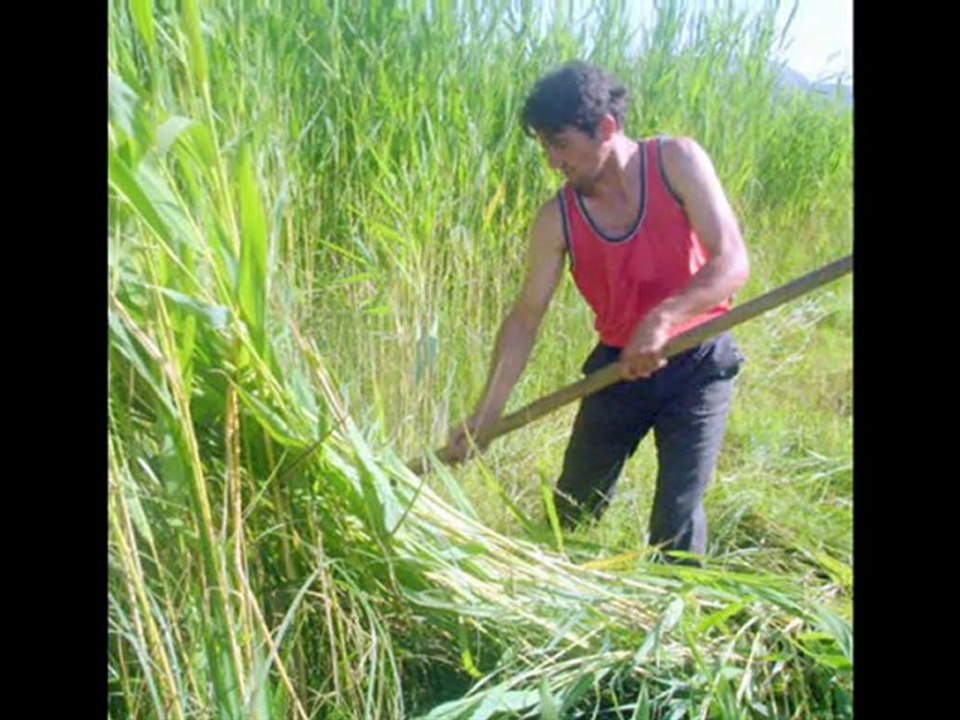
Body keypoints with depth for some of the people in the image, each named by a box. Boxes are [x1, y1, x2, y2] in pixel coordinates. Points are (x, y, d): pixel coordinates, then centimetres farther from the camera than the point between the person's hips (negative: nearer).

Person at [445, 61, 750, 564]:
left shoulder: (676, 163, -15)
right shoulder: (557, 219, -10)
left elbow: (733, 262, -20)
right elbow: (526, 318, -7)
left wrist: (662, 319, -36)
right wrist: (484, 415, -13)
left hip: (698, 364, -2)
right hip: (618, 366, 3)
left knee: (677, 518, -6)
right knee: (571, 512, 12)